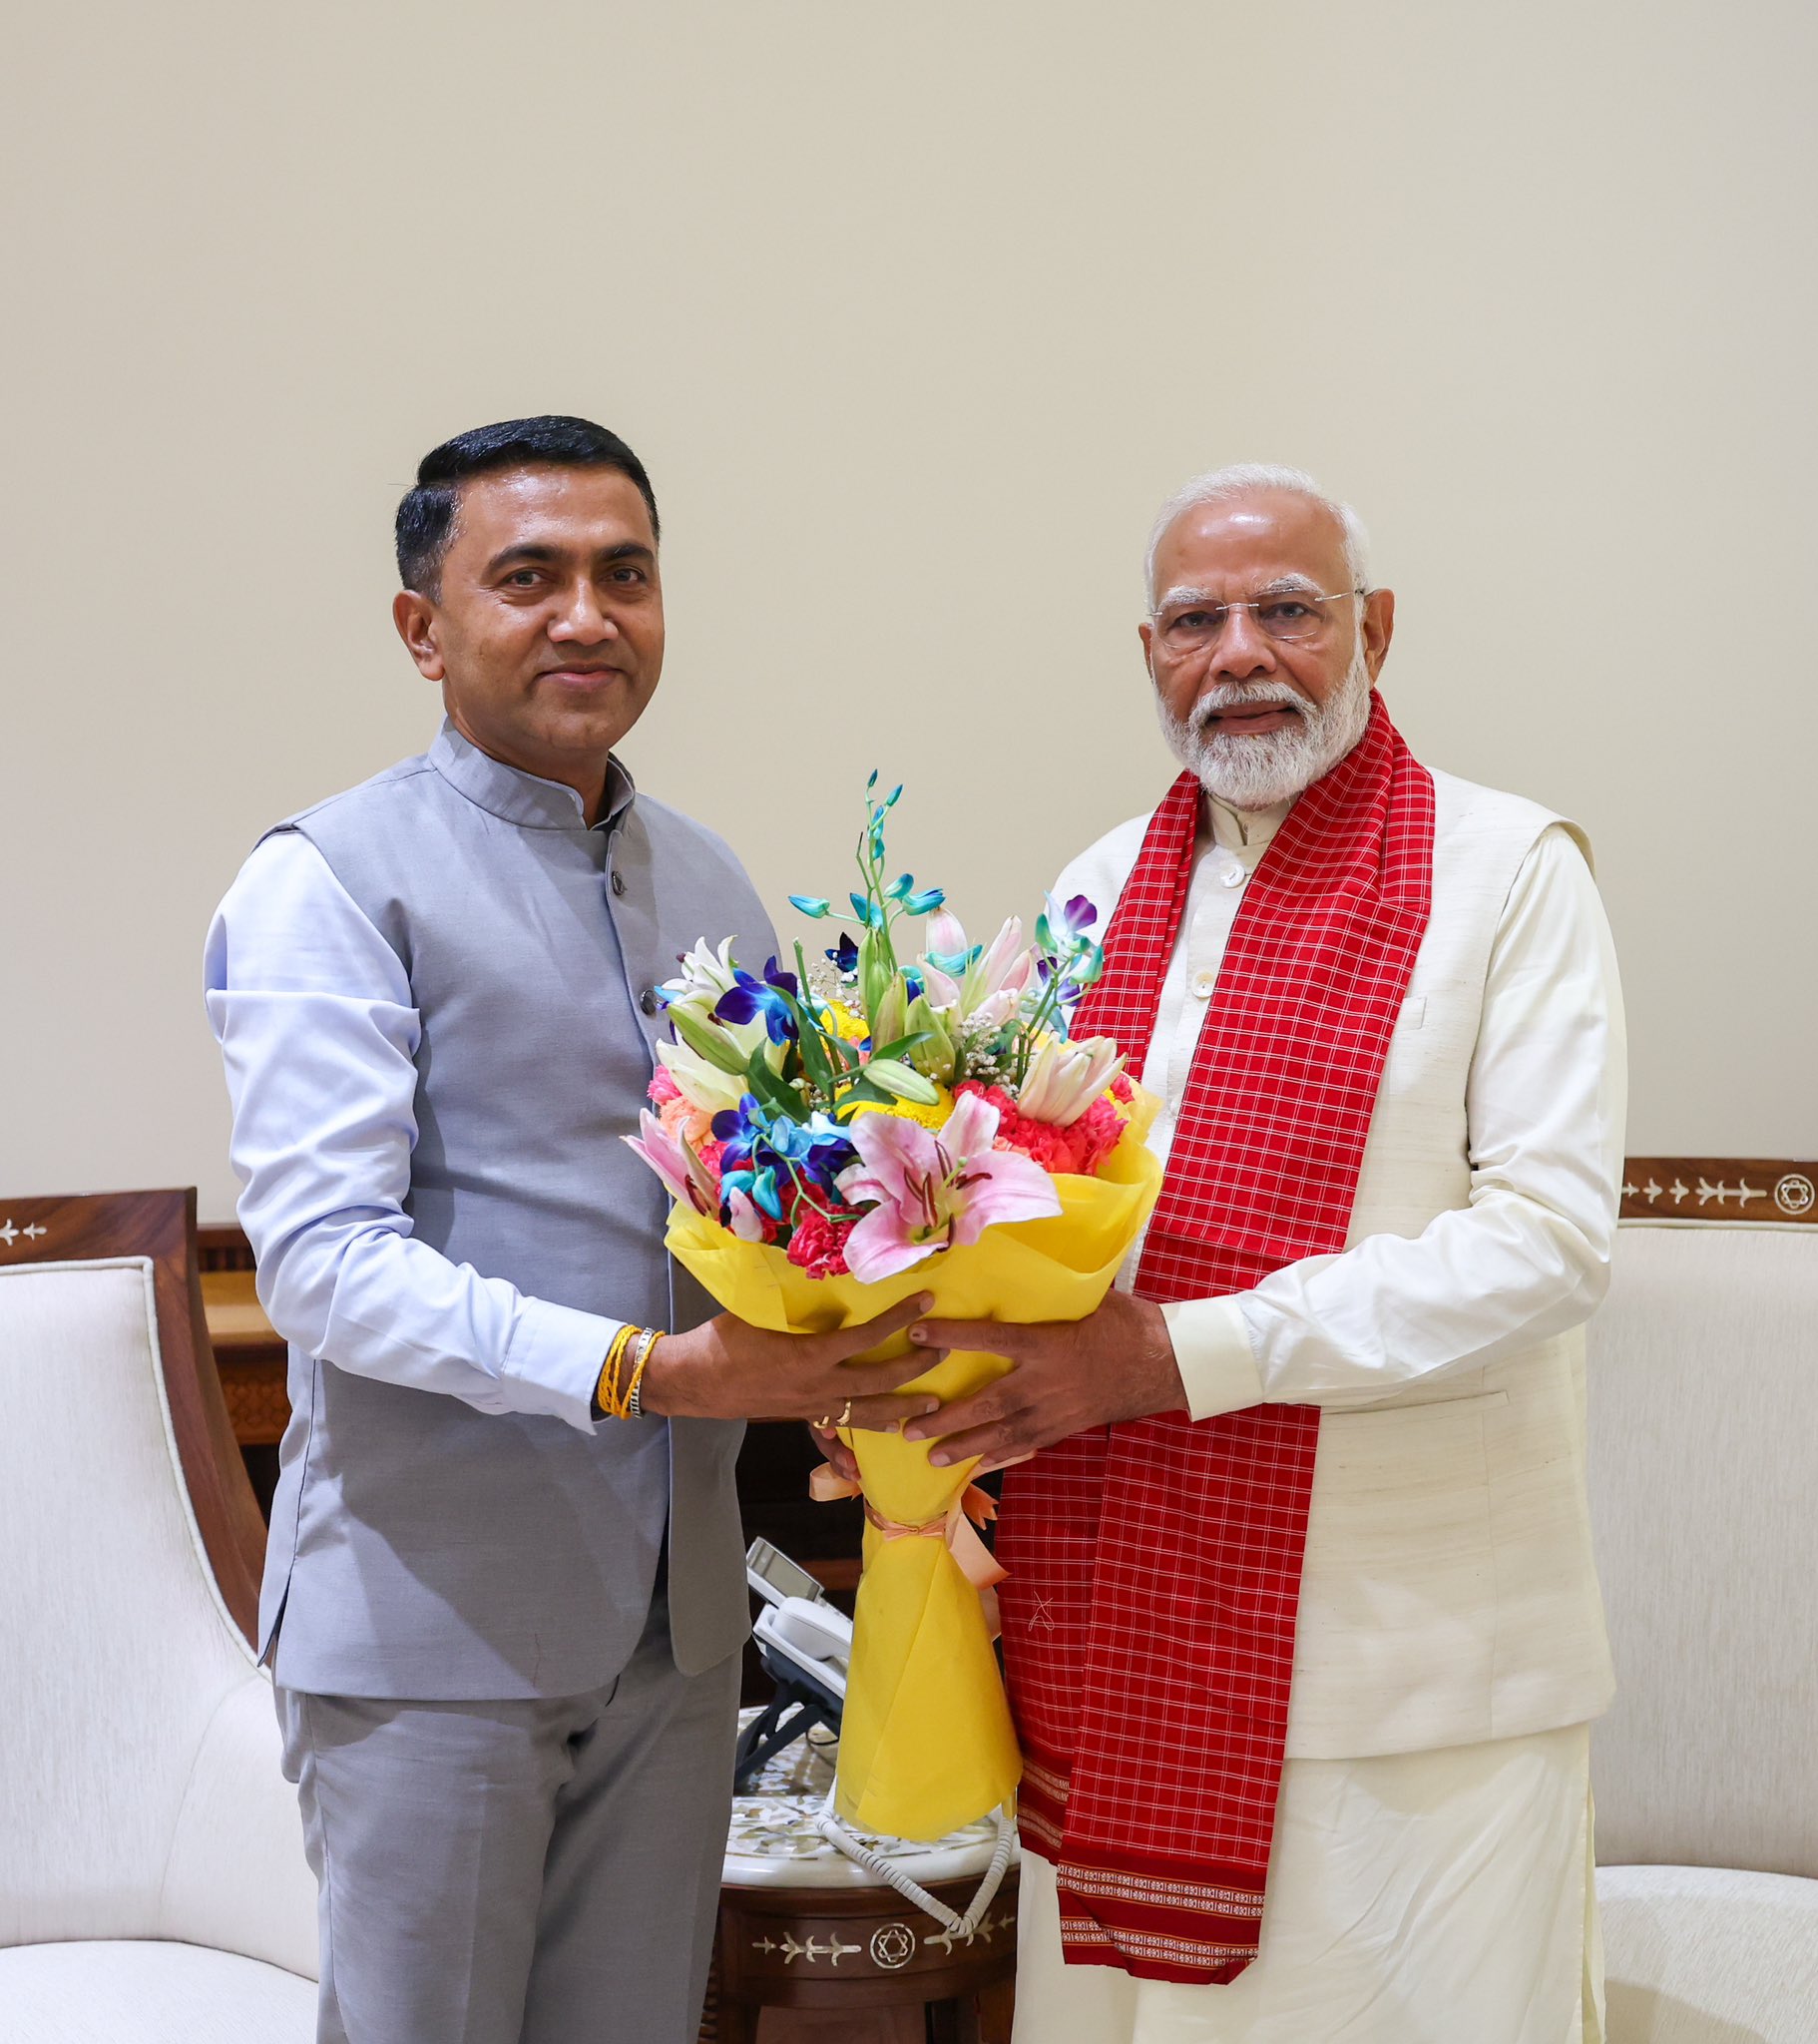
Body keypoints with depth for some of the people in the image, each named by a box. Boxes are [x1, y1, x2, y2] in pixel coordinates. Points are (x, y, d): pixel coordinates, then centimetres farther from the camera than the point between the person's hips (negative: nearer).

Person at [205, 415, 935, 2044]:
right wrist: (648, 1371, -26)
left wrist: (843, 1347, -6)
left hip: (674, 1607, 6)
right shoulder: (332, 881, -9)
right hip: (435, 1610, -6)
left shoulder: (711, 882, 12)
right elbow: (319, 1259, -17)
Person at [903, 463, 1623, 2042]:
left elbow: (1550, 1235, -15)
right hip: (1114, 1643, 5)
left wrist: (1179, 1353, -21)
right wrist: (924, 1370, 0)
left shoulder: (1506, 871, -6)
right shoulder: (1102, 888, 13)